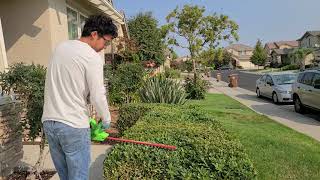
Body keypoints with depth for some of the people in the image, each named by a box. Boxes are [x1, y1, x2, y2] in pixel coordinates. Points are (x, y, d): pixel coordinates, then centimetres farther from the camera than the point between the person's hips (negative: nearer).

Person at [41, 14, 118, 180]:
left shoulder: (60, 47, 9)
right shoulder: (92, 57, -14)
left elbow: (61, 84, 14)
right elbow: (98, 96, -15)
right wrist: (106, 120, 1)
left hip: (48, 122, 8)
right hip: (73, 126, -7)